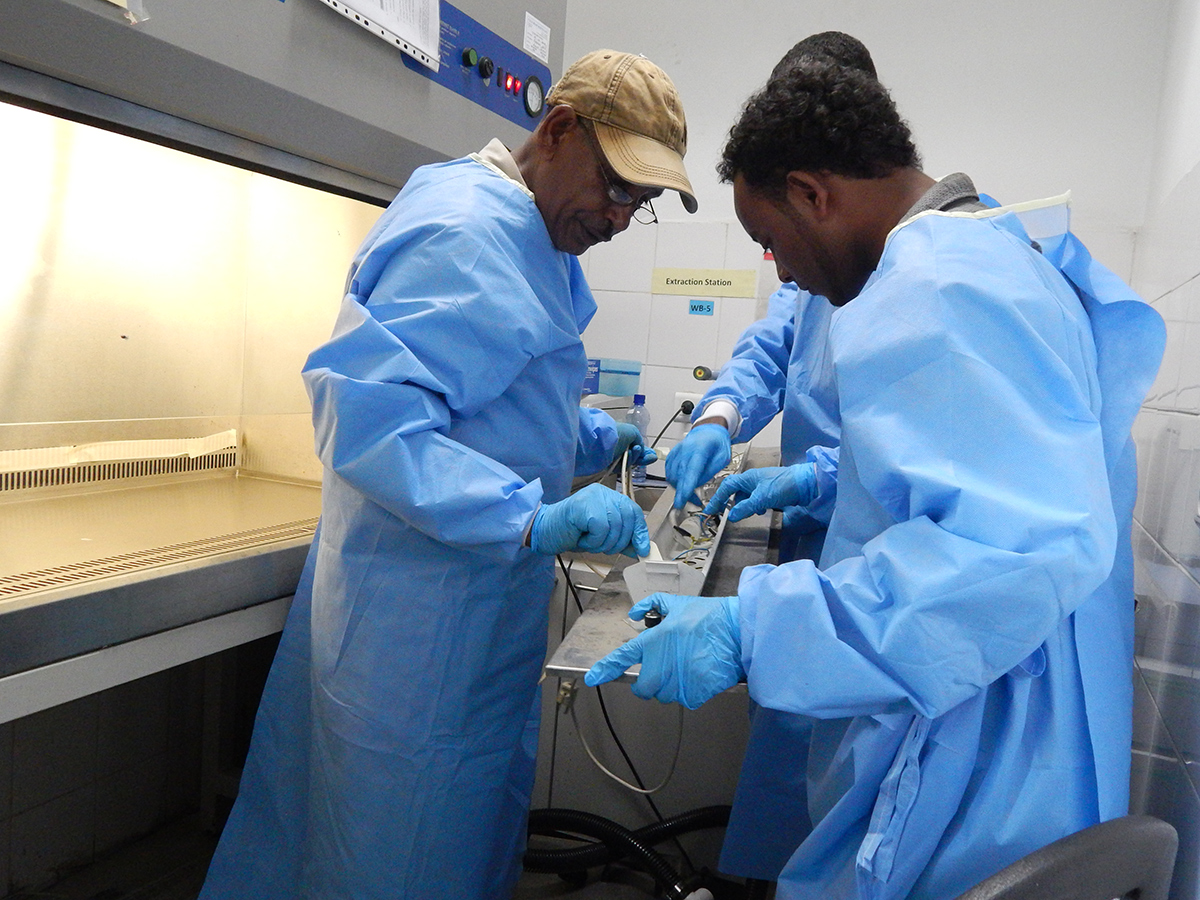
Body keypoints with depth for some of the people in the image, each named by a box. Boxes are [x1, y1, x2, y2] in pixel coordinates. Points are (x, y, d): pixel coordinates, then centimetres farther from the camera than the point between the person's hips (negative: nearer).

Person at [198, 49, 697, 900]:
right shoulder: (464, 232, -20)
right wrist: (531, 519, -33)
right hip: (424, 628, -10)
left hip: (483, 614, 10)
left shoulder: (537, 239, 13)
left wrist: (601, 441, 7)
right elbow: (366, 414, -28)